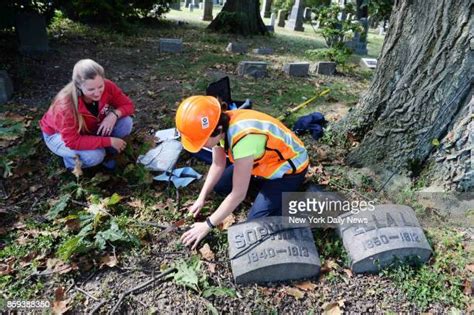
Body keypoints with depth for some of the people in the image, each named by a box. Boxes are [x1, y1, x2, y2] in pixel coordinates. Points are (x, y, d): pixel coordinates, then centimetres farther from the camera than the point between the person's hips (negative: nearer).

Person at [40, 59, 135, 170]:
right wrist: (109, 141, -38)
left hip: (89, 127, 5)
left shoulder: (107, 86, -27)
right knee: (94, 156, -33)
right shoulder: (66, 105, -39)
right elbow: (73, 141, -35)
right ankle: (71, 159, 1)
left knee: (126, 123, -20)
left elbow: (128, 105, -15)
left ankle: (105, 150, 5)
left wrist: (114, 114, -37)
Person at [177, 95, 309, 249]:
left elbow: (238, 194, -31)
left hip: (288, 168, -7)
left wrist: (207, 225, -20)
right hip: (263, 160, 8)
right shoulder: (220, 123, -16)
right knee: (219, 186, 3)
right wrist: (201, 199, -4)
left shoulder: (243, 137, -40)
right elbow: (218, 165, 0)